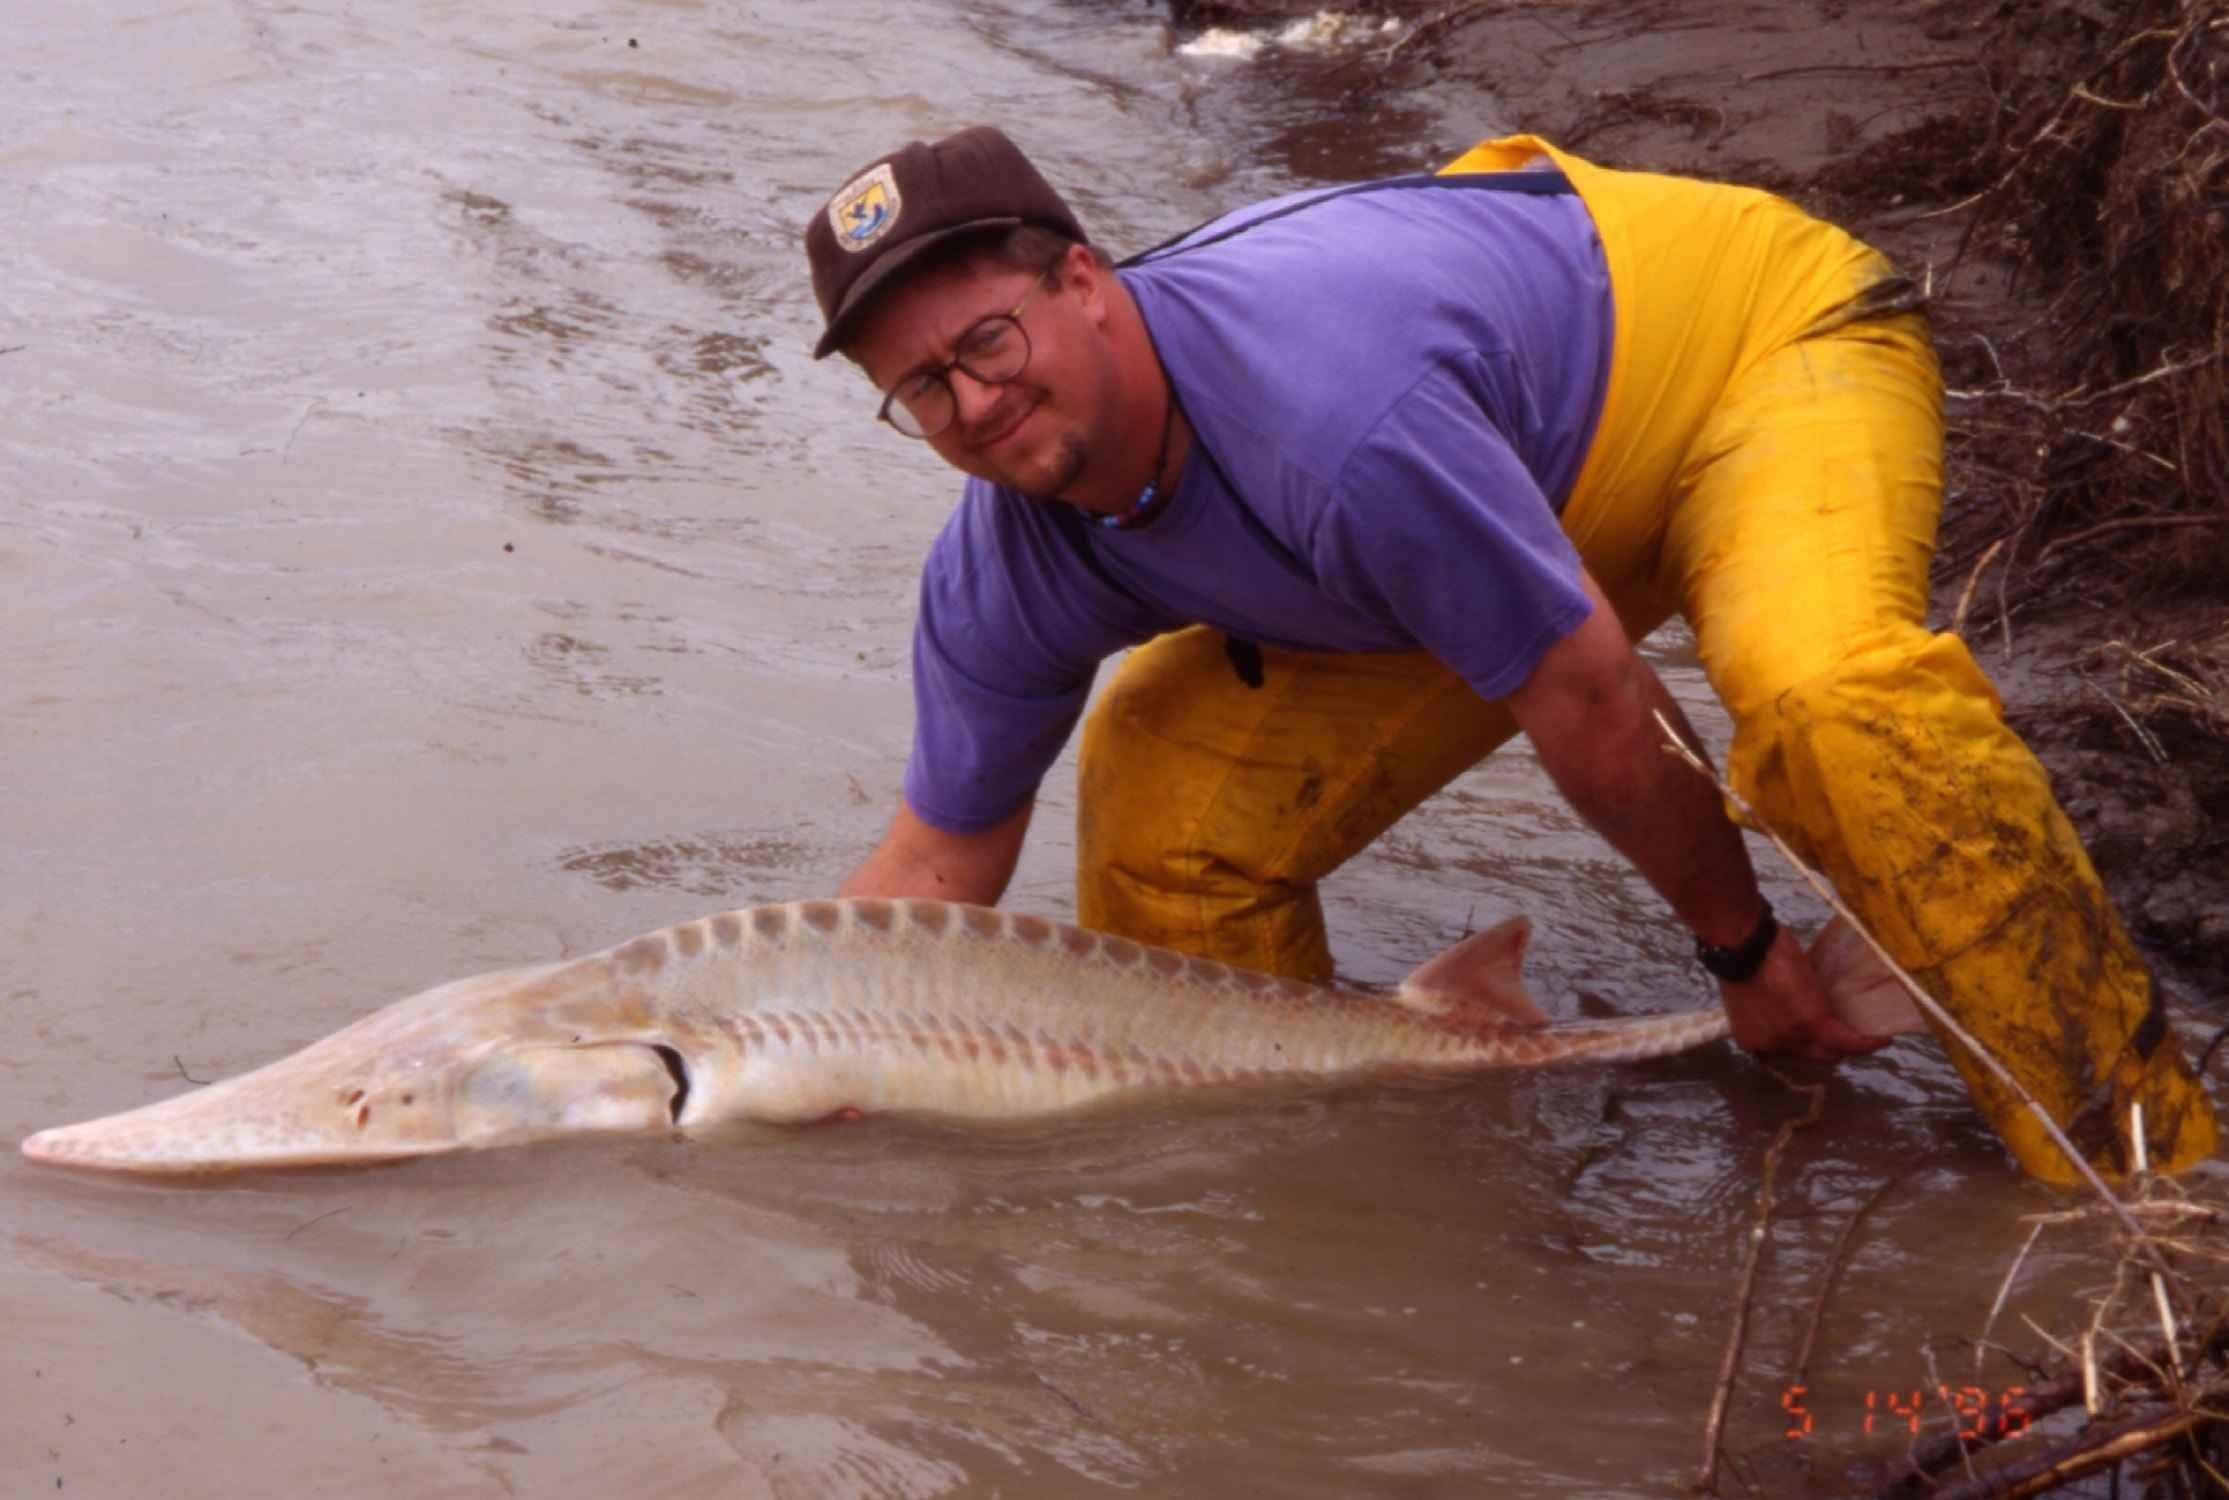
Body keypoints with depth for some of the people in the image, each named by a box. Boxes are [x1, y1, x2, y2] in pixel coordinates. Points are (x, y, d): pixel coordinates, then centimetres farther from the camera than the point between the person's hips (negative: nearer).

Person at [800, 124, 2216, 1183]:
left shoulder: (1331, 417, -40)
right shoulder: (1003, 584, -16)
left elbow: (1592, 710, -29)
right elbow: (944, 853, -1)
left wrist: (1742, 941, -17)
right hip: (1547, 486, 7)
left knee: (1820, 694, -39)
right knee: (1163, 809, -5)